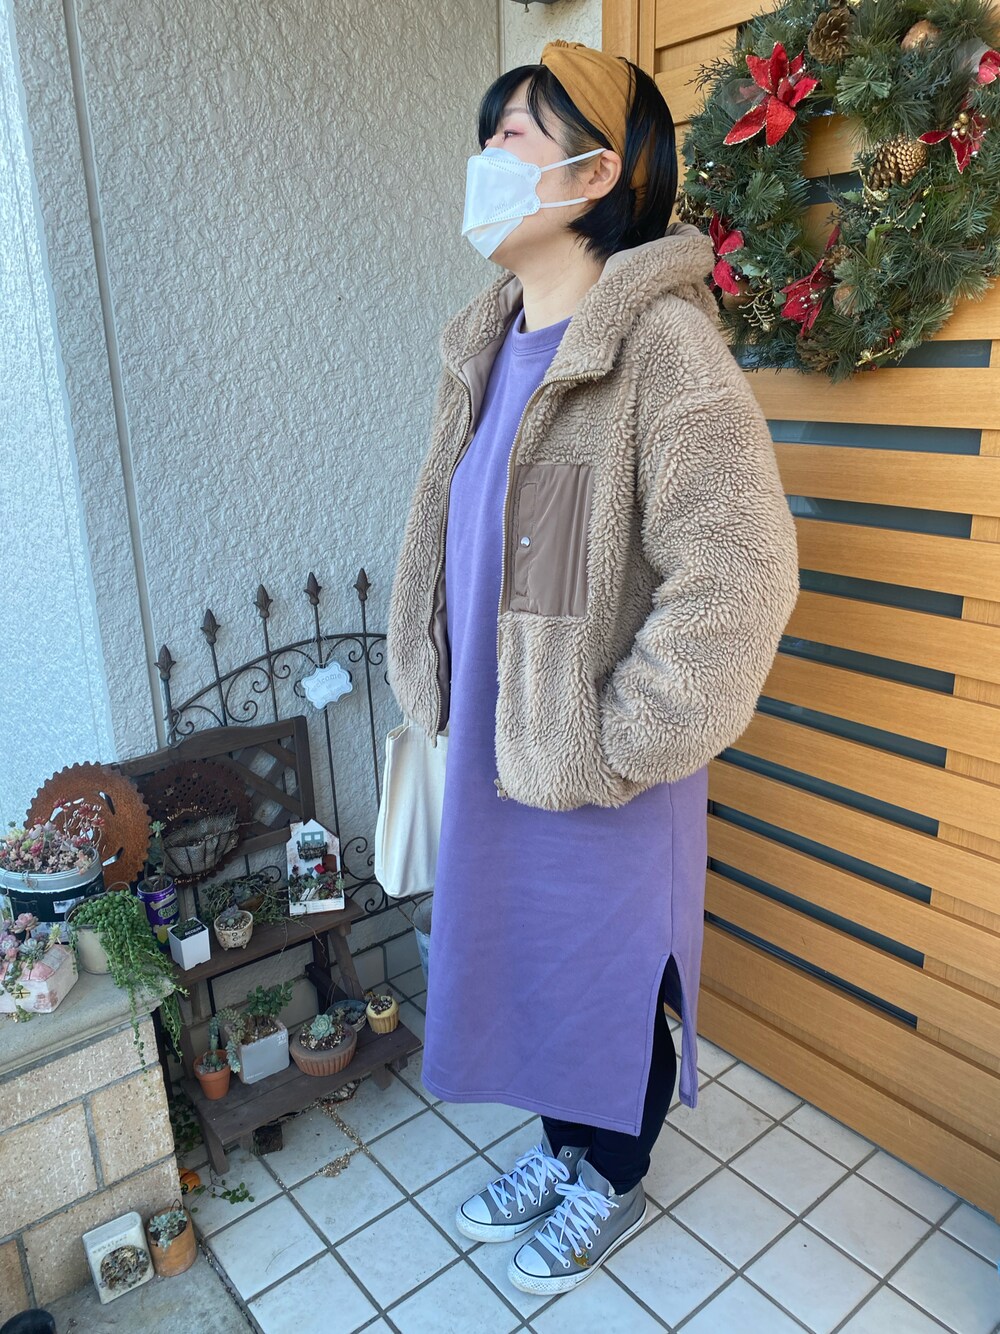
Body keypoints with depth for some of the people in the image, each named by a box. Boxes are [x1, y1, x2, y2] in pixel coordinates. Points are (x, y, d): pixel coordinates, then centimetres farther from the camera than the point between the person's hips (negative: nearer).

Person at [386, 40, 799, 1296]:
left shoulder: (665, 347, -19)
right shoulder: (487, 349, 5)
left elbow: (736, 582, -25)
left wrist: (610, 748, -19)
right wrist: (429, 680, 9)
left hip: (602, 778, -7)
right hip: (493, 746, 7)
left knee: (614, 976, 16)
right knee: (520, 955, 23)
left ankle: (613, 1181, 46)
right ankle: (560, 1146, 52)